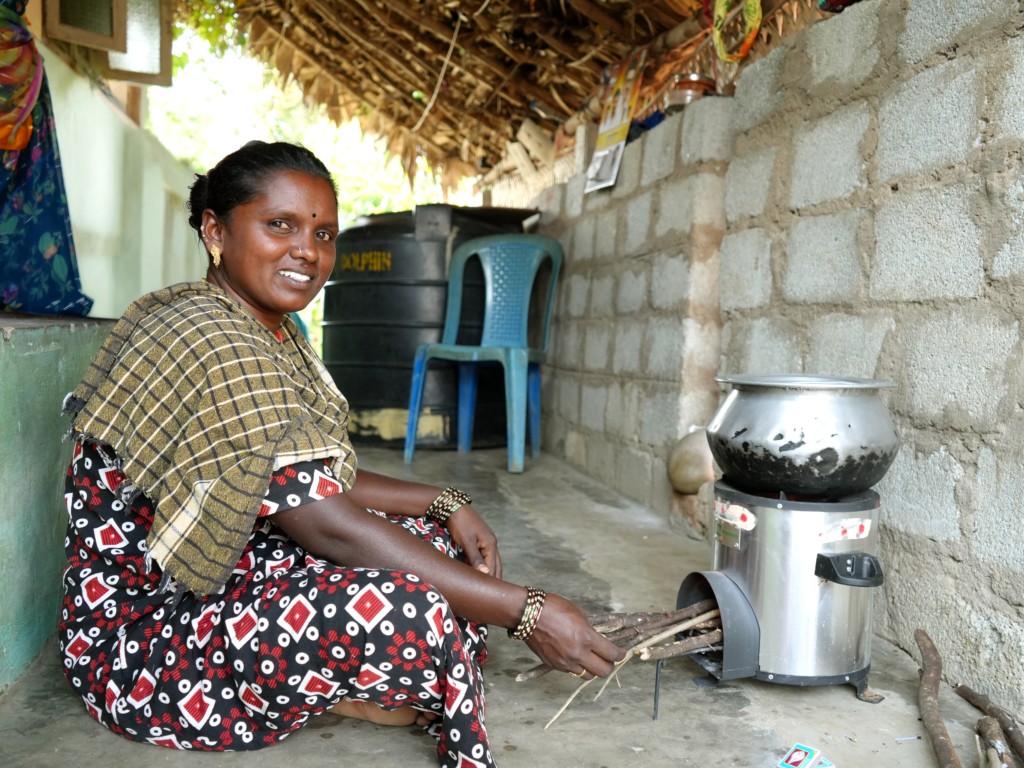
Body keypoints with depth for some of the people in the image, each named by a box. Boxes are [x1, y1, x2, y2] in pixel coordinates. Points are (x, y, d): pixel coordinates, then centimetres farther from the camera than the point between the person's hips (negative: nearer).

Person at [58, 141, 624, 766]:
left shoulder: (274, 333, 7)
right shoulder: (208, 341, -25)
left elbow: (320, 483, 10)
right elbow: (328, 527, -29)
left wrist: (446, 503, -4)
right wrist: (525, 611, -27)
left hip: (228, 576, 10)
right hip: (142, 638, -9)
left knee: (448, 538, 5)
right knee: (412, 609, -31)